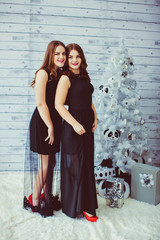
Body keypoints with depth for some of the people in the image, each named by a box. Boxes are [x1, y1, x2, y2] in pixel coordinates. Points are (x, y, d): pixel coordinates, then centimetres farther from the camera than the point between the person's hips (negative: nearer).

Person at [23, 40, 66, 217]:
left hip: (55, 122, 7)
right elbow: (41, 103, -16)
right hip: (42, 123, -7)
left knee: (51, 163, 15)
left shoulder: (62, 75, 9)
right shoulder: (43, 73, -12)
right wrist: (50, 126, -14)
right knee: (45, 164, 1)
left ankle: (47, 197, 32)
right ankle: (34, 201, 19)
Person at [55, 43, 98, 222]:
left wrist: (94, 117, 8)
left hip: (87, 124, 8)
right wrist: (75, 124, -19)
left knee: (87, 164, 13)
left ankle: (86, 204, 29)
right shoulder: (66, 78, -10)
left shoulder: (84, 77, 14)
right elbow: (59, 105, -17)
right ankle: (75, 207, 21)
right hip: (73, 125, -8)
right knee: (75, 165, 3)